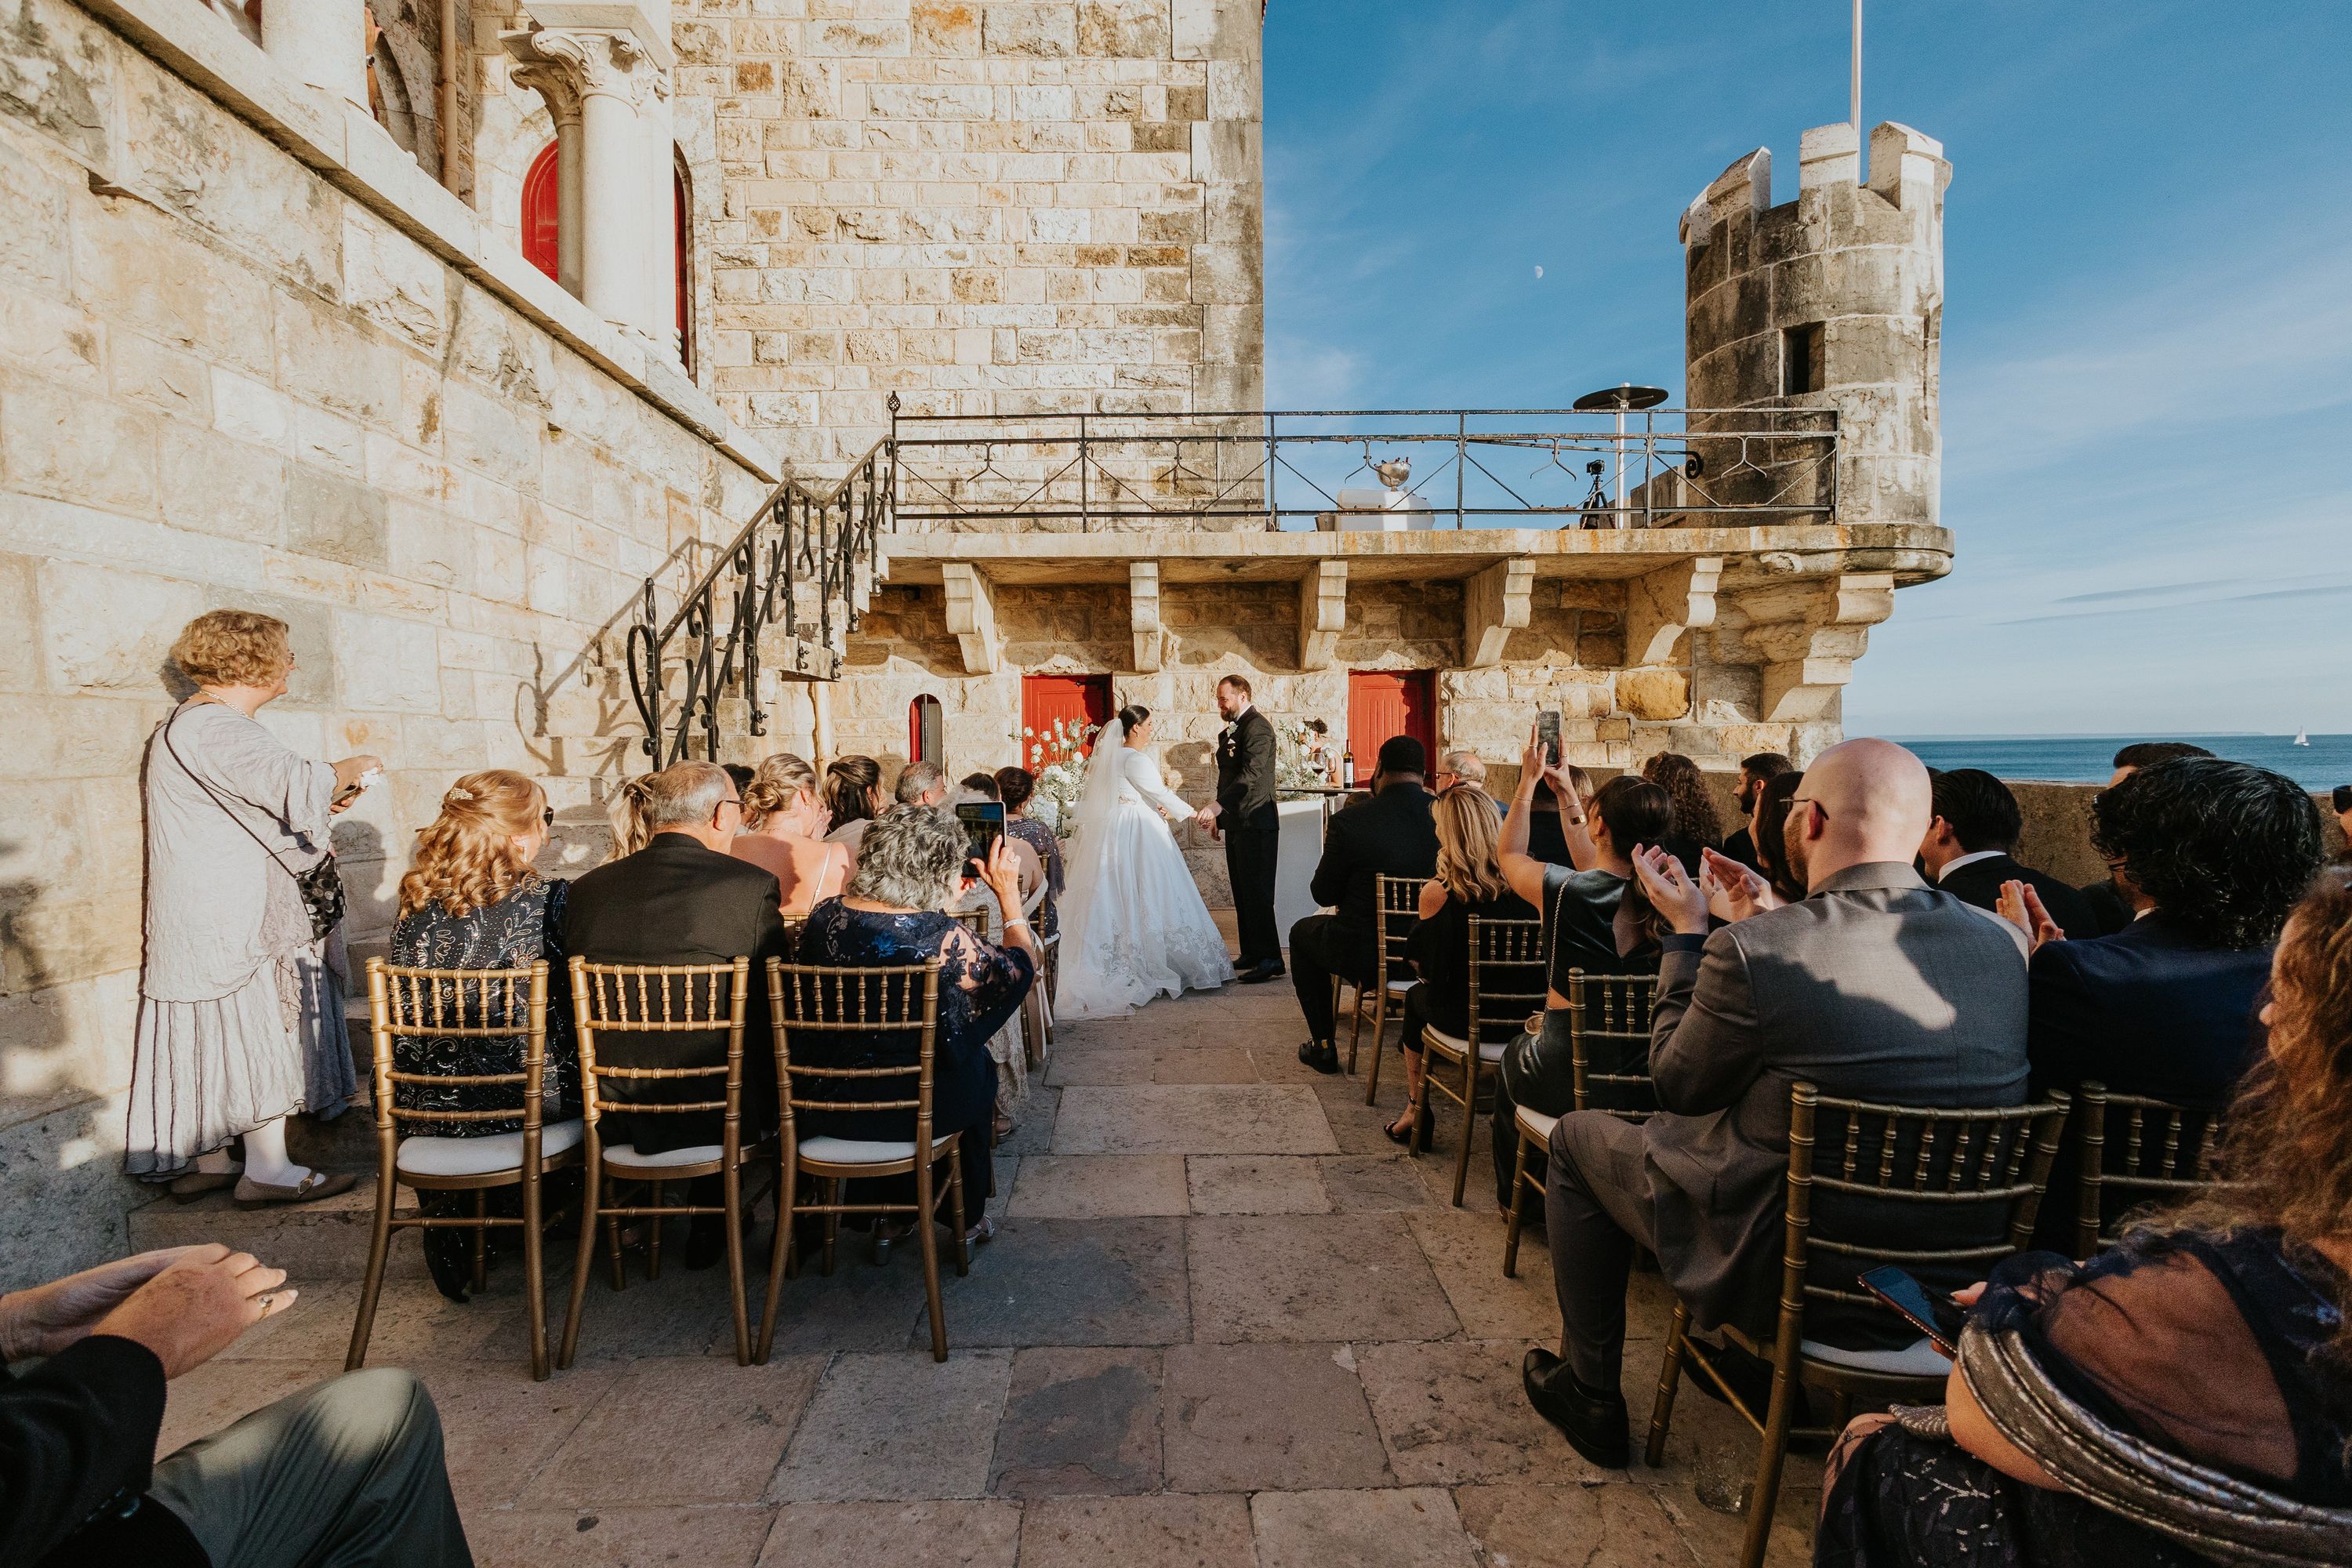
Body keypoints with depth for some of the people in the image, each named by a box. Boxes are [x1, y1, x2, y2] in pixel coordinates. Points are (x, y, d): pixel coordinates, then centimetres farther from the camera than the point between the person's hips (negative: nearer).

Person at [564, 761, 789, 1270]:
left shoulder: (588, 888, -2)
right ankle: (709, 1228, 42)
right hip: (716, 1108, -4)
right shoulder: (752, 885, -15)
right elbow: (773, 1007, -7)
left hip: (611, 1112, 5)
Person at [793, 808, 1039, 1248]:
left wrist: (939, 902, 16)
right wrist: (1010, 894, 2)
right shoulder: (943, 938, -24)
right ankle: (967, 1217, 42)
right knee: (979, 1065, 27)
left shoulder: (824, 916, -9)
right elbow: (1021, 968, -7)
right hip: (914, 1108, -4)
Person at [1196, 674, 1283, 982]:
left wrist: (1215, 806, -31)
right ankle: (1251, 953, 21)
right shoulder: (1229, 732, 18)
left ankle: (1270, 960, -2)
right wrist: (1218, 817, 21)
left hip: (1256, 823, -10)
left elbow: (1250, 774, -24)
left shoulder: (1258, 727, -12)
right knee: (1242, 892, 13)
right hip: (1235, 823, 10)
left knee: (1257, 892, -8)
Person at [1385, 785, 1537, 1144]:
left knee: (1416, 997, 29)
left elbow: (1422, 965, -5)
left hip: (1465, 1020, -3)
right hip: (1524, 1019, 4)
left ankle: (1416, 1112, 36)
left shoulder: (1436, 893, -20)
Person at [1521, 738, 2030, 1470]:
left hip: (1782, 1274, -6)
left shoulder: (1753, 952, -27)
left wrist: (1687, 929, -4)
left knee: (1579, 1136, 15)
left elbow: (1677, 1085, -11)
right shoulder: (2003, 947, -8)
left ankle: (1589, 1394, 28)